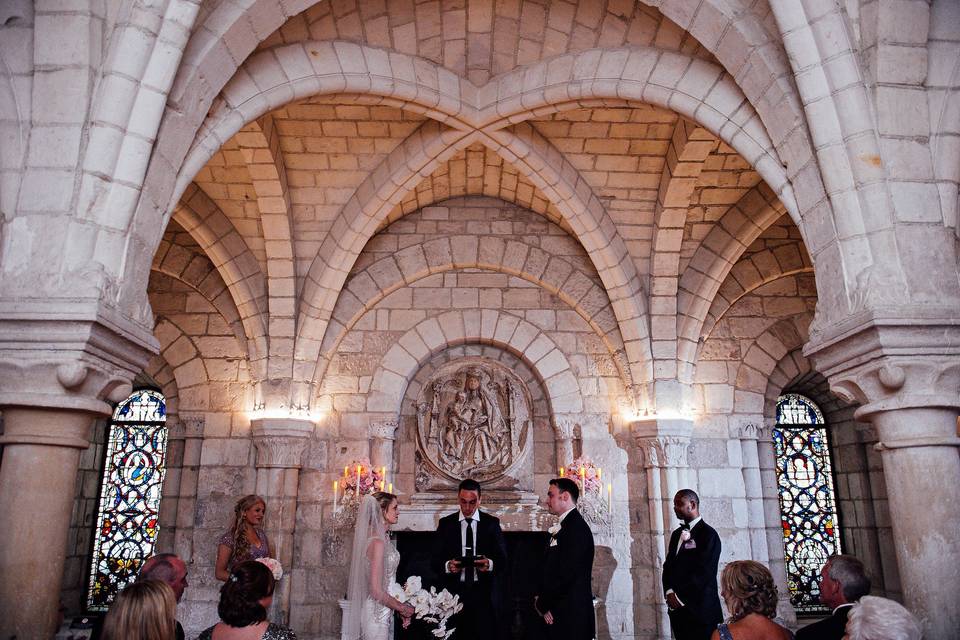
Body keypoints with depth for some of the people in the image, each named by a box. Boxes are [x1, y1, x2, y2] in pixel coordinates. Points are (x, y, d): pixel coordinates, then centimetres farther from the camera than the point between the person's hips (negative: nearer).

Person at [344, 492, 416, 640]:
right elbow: (376, 591, -22)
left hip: (383, 611, 9)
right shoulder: (378, 542, -21)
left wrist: (401, 607, 7)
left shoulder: (383, 538, 7)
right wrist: (402, 608, -10)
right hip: (377, 612, -9)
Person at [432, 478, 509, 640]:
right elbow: (436, 561, 5)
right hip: (455, 592, 0)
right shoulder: (445, 523, 7)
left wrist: (490, 564, -19)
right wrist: (447, 566, -16)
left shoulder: (492, 523, 6)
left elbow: (502, 560, 2)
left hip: (485, 593, 0)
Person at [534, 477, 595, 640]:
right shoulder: (562, 528, 14)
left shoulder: (577, 527, -15)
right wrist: (540, 598, 0)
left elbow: (566, 574, -20)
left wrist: (542, 604, -11)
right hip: (556, 615, 8)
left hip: (571, 615, -8)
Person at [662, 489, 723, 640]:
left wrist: (680, 597, -13)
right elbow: (668, 565, 13)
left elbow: (704, 572, -16)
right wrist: (669, 592, -4)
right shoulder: (677, 534, 15)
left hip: (700, 609, -6)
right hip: (677, 609, 7)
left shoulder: (708, 534, -9)